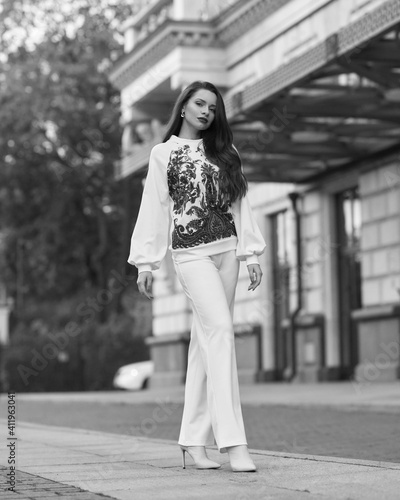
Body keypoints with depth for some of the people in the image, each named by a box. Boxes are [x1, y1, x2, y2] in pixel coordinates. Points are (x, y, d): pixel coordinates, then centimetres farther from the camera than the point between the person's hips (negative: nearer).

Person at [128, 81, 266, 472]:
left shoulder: (223, 154, 17)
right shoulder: (163, 154, 8)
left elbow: (239, 204, 14)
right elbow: (153, 209, 4)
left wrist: (251, 254, 6)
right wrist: (145, 263, -1)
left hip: (226, 250, 4)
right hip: (191, 253, -4)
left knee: (206, 341, 4)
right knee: (220, 330, -20)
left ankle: (194, 440, 8)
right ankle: (232, 442, -26)